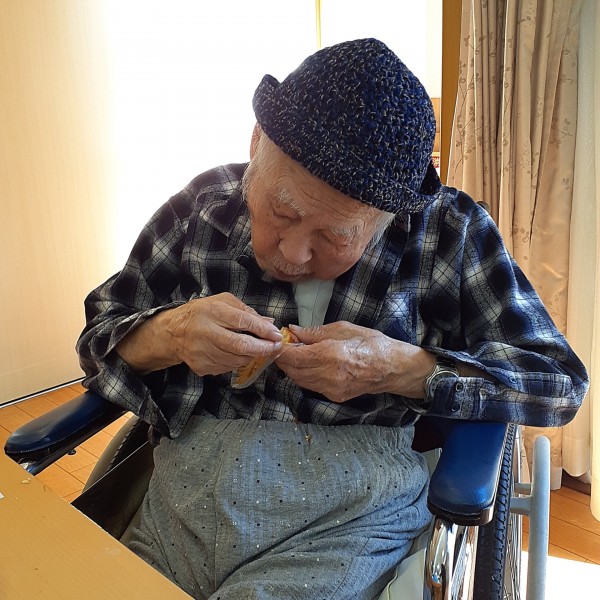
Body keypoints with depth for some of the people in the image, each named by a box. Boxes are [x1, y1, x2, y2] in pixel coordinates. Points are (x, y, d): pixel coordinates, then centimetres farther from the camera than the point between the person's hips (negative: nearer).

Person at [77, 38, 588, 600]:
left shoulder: (449, 231, -7)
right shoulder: (204, 205, -3)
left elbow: (561, 380, -4)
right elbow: (98, 335, 3)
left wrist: (401, 368, -19)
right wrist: (168, 334, -20)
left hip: (351, 523, -3)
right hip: (182, 499, 4)